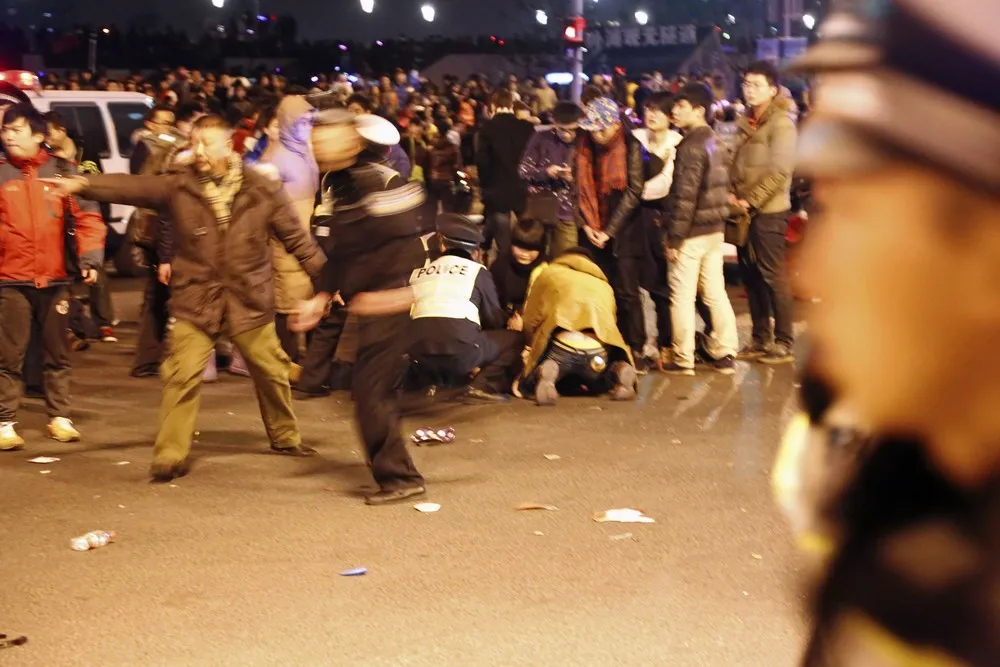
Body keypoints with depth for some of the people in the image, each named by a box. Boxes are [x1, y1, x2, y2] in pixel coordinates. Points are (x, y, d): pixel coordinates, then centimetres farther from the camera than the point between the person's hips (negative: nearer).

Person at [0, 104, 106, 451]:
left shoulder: (62, 170, 4)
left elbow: (87, 216, 4)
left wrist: (90, 257, -5)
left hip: (55, 278, 2)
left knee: (57, 353, 12)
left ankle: (59, 418, 23)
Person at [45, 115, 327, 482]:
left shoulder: (263, 190, -3)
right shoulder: (178, 186, -3)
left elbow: (296, 238, 3)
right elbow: (132, 187, -15)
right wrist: (81, 183, -30)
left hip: (250, 299, 1)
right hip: (195, 299, -1)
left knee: (271, 370, 13)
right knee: (182, 375, -9)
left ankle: (285, 436, 35)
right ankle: (171, 455, -1)